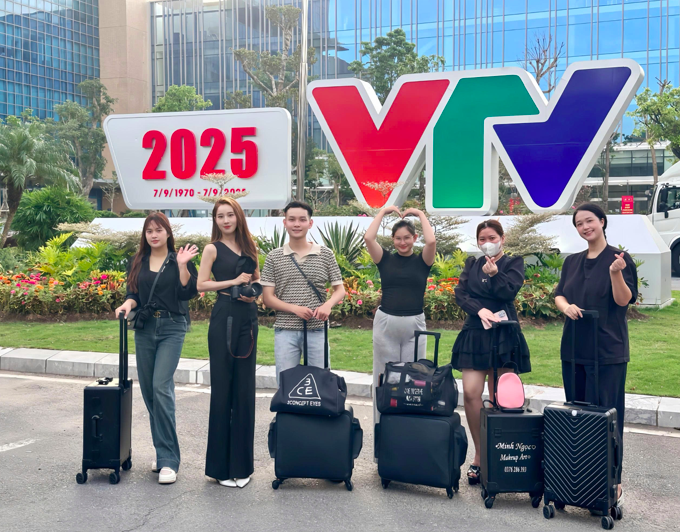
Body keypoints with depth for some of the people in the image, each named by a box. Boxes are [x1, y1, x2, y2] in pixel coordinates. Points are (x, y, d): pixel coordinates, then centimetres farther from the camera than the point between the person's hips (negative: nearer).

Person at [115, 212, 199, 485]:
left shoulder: (179, 259, 1)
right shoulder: (138, 261, 12)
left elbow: (189, 292, -7)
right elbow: (133, 293, 11)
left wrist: (183, 265, -17)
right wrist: (128, 304, -10)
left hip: (171, 328, -5)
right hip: (144, 329, 5)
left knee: (161, 387, -16)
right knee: (148, 389, 7)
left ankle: (168, 460, -13)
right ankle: (164, 451, 21)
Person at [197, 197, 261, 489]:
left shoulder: (248, 247, 14)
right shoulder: (213, 248, 1)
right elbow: (201, 284, -6)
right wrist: (234, 281, -12)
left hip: (248, 317, 5)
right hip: (224, 317, -5)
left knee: (245, 388, 7)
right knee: (222, 388, -2)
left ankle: (241, 463, 17)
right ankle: (220, 465, 7)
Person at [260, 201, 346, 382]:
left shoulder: (325, 254, 4)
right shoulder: (274, 257, 3)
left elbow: (339, 289, 7)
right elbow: (268, 298, 1)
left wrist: (328, 305, -16)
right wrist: (295, 308, -15)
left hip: (317, 330, 0)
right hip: (285, 331, 0)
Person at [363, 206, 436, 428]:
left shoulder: (422, 260, 3)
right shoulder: (385, 259, 5)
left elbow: (431, 241, -16)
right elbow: (368, 238, -10)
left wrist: (421, 214, -4)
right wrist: (383, 212, -1)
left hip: (414, 324, 0)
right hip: (385, 323, 1)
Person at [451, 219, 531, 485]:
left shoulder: (513, 263, 6)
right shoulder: (472, 264, 15)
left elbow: (509, 292, -9)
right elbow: (460, 294, 3)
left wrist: (494, 274, -25)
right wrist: (480, 309, -13)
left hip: (503, 336, -3)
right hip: (474, 334, 3)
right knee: (470, 394, -9)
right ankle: (479, 455, 2)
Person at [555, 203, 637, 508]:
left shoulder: (618, 258, -4)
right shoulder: (572, 262, 13)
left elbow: (624, 300, -10)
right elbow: (559, 295, 12)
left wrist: (615, 274, -28)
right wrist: (566, 306, -10)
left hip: (607, 350, -6)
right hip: (574, 348, 6)